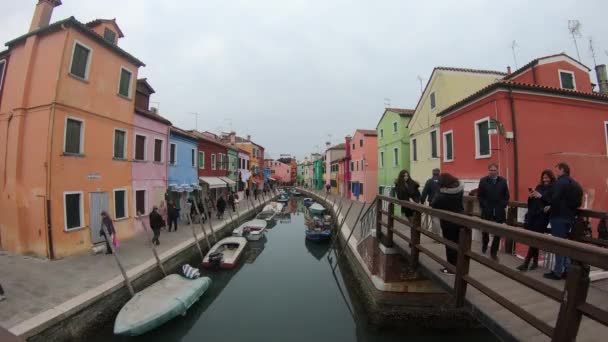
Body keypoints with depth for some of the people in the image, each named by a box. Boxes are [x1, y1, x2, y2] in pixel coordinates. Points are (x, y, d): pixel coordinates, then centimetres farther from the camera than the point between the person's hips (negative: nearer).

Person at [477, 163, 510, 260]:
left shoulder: (503, 181, 6)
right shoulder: (483, 181, 0)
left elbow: (506, 196, 9)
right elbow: (479, 195, 2)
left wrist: (504, 206, 0)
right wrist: (483, 205, -4)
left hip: (499, 211, 1)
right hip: (486, 210, -1)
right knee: (485, 230, 9)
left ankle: (494, 252, 14)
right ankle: (484, 245, 35)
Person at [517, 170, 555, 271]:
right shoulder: (539, 187, 15)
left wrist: (541, 196, -21)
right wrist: (530, 196, -2)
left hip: (542, 216, -5)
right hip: (532, 215, 5)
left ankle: (526, 263, -2)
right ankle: (535, 262, 21)